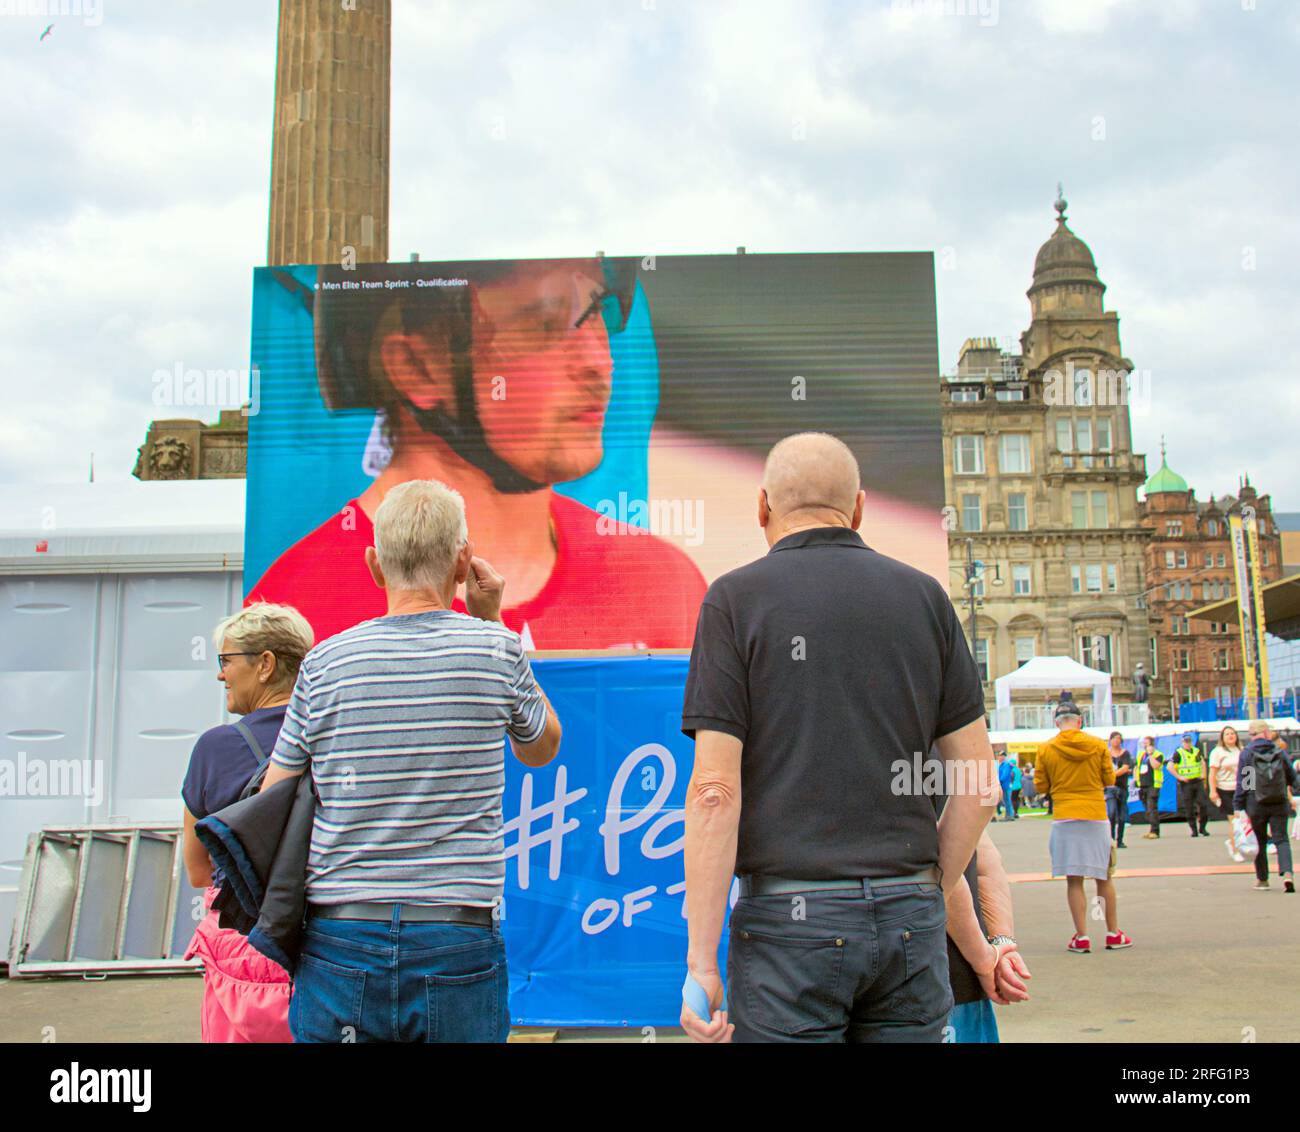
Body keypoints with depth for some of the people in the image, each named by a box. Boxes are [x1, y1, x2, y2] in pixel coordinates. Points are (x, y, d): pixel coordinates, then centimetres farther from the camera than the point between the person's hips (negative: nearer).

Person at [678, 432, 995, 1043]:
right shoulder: (924, 596, 7)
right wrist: (927, 900, 16)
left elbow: (715, 790, -11)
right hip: (908, 919, 4)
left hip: (790, 921, -3)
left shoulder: (736, 598, -4)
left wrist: (701, 959, -8)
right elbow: (978, 783, 6)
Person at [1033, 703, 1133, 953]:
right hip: (1096, 818, 1)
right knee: (1104, 877, 12)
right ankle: (1113, 934, 20)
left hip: (1065, 819, -1)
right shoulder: (1098, 745, 0)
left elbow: (1042, 786, 3)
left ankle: (1081, 937, 2)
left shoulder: (1046, 749, -2)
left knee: (1074, 880, 3)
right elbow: (1110, 780, 5)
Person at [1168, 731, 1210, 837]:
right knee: (1189, 808, 0)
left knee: (1203, 804, -3)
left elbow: (1202, 762, 25)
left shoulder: (1196, 751, 10)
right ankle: (1194, 830, 8)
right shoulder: (1178, 753, -5)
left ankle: (1202, 827, 11)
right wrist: (1179, 777, -14)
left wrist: (1203, 774, 9)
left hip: (1198, 781, 4)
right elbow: (1170, 766, -9)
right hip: (1186, 783, -4)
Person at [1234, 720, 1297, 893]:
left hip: (1256, 804, -1)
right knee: (1281, 838, 3)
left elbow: (1242, 783, -6)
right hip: (1279, 803, 1)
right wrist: (1295, 790, 34)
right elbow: (1292, 776, 13)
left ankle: (1262, 879, 19)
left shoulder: (1246, 754, -4)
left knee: (1260, 841, 11)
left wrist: (1238, 807, -1)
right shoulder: (1279, 752, 2)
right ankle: (1287, 873, -19)